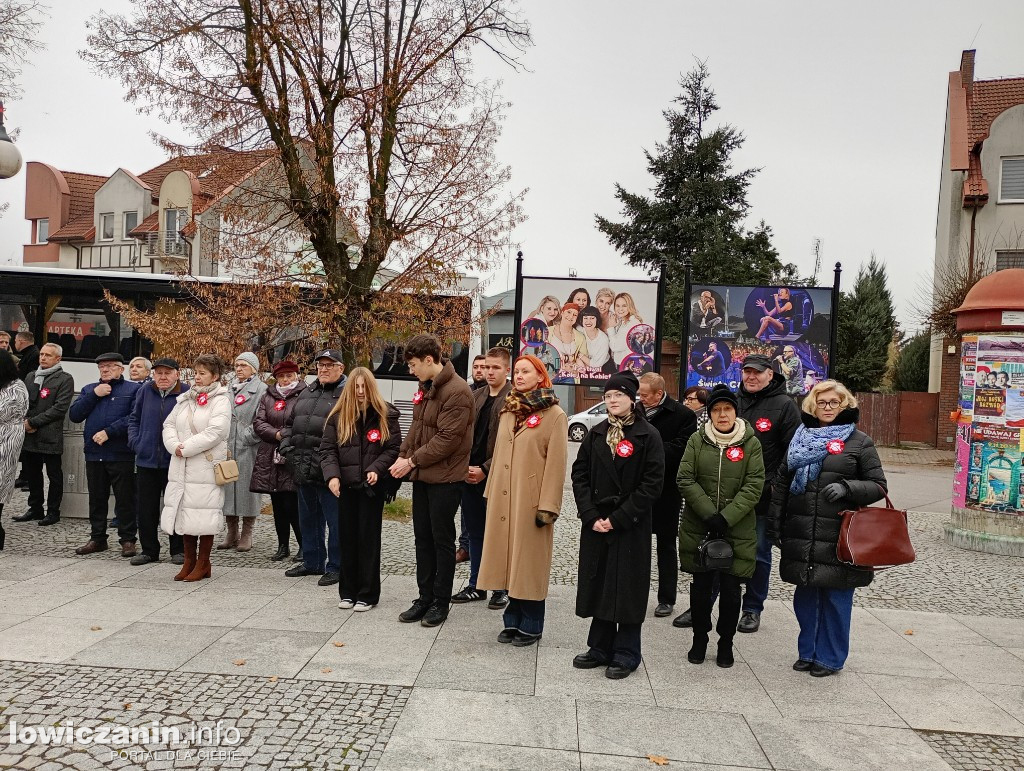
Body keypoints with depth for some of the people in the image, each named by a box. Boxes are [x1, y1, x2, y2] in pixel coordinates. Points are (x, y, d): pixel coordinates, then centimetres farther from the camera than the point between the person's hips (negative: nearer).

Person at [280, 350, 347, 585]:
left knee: (335, 521, 0)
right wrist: (287, 448, 10)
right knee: (308, 518, 18)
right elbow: (290, 424, 25)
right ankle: (312, 562, 33)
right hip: (303, 469, 8)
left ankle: (335, 567, 12)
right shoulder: (306, 393, 18)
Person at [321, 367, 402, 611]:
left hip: (372, 487, -2)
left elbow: (394, 448, -3)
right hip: (346, 485, 3)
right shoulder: (338, 416, 3)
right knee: (347, 538, 9)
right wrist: (332, 475, -15)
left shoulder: (386, 415, -2)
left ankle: (368, 594, 12)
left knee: (369, 538, 3)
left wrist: (376, 468, -18)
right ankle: (348, 591, 21)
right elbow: (327, 449, 1)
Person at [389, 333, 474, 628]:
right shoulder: (425, 387, 10)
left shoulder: (457, 391, -18)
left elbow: (447, 439, -21)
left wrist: (412, 461, -16)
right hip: (422, 475, 8)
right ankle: (424, 598, 26)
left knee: (442, 541, 5)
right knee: (422, 539, 14)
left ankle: (440, 603, 18)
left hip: (444, 477, -8)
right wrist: (402, 456, 0)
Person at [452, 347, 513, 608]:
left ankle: (501, 588, 16)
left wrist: (485, 469, -14)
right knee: (475, 533, 14)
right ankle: (476, 586, 25)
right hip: (470, 476, 6)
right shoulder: (475, 397, 12)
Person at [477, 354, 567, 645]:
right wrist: (491, 492, 12)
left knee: (529, 561, 3)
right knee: (508, 558, 10)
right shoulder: (507, 411, 13)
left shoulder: (555, 415, -6)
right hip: (504, 498, 6)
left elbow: (556, 464, -11)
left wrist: (548, 506, -15)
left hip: (531, 500, -6)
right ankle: (513, 621, 23)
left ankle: (531, 626, 16)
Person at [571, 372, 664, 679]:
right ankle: (601, 648, 24)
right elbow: (579, 475, 5)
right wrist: (591, 516, -7)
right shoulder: (596, 434, 8)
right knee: (598, 584, 10)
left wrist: (618, 518, -14)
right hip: (596, 524, 4)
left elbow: (653, 483, -11)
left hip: (631, 527, -4)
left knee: (627, 587, 3)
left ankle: (626, 653, 17)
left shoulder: (648, 436, -6)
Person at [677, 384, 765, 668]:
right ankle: (699, 639, 27)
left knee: (730, 589, 5)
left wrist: (726, 517, -15)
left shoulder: (751, 443, -1)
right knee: (701, 586, 8)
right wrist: (709, 514, -14)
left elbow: (754, 486, -7)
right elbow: (685, 479, -4)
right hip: (699, 528, 1)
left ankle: (726, 642, 25)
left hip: (738, 530, -1)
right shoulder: (697, 441, 1)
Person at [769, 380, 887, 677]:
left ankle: (829, 658, 18)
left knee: (835, 597, 3)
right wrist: (775, 524, 9)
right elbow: (781, 483, 14)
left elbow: (879, 486, 2)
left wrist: (847, 488, -17)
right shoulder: (800, 438, 12)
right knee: (805, 595, 11)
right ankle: (807, 652, 26)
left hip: (838, 537, -3)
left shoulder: (859, 442, 2)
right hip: (801, 536, 3)